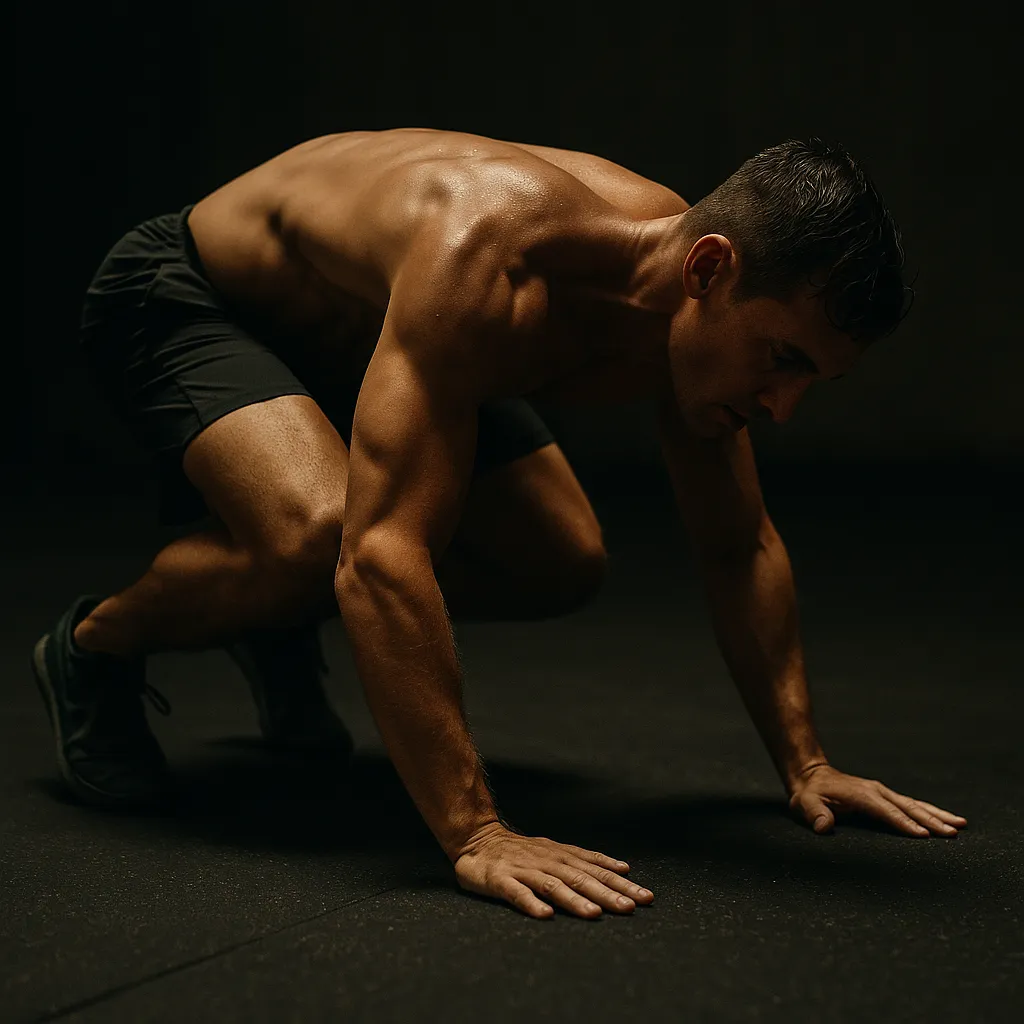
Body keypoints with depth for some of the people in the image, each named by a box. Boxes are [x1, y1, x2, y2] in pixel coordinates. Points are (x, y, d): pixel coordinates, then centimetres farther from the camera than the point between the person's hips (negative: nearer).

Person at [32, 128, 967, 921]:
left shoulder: (693, 299, -19)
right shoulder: (488, 257, -44)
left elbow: (741, 548, -5)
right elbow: (382, 553, -51)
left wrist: (804, 764, -7)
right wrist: (475, 835, -53)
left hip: (351, 322, 8)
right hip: (182, 294, -7)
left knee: (563, 565, 4)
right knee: (316, 532, -37)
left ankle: (277, 623, 25)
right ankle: (95, 650, -4)